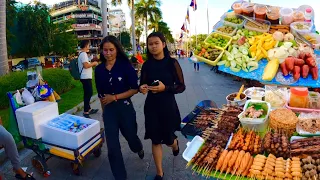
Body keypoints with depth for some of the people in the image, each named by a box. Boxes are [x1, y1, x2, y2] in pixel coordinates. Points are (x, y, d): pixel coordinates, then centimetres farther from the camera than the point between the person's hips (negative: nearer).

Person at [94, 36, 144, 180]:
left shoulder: (125, 65, -10)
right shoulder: (99, 69, 0)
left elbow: (134, 89, -12)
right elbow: (100, 93, 9)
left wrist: (115, 97, -18)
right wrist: (104, 109, 11)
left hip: (125, 108, -2)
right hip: (108, 110, 2)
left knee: (130, 136, 20)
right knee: (112, 146, 4)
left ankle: (139, 149, 59)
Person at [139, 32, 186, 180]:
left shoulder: (172, 63, -9)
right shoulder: (147, 65, 0)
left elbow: (181, 86, -8)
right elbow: (142, 85, 8)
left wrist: (165, 88, -24)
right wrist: (142, 88, -15)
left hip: (168, 105, -2)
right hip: (151, 106, 2)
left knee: (168, 140, 12)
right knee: (155, 140, 8)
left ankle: (175, 143, 52)